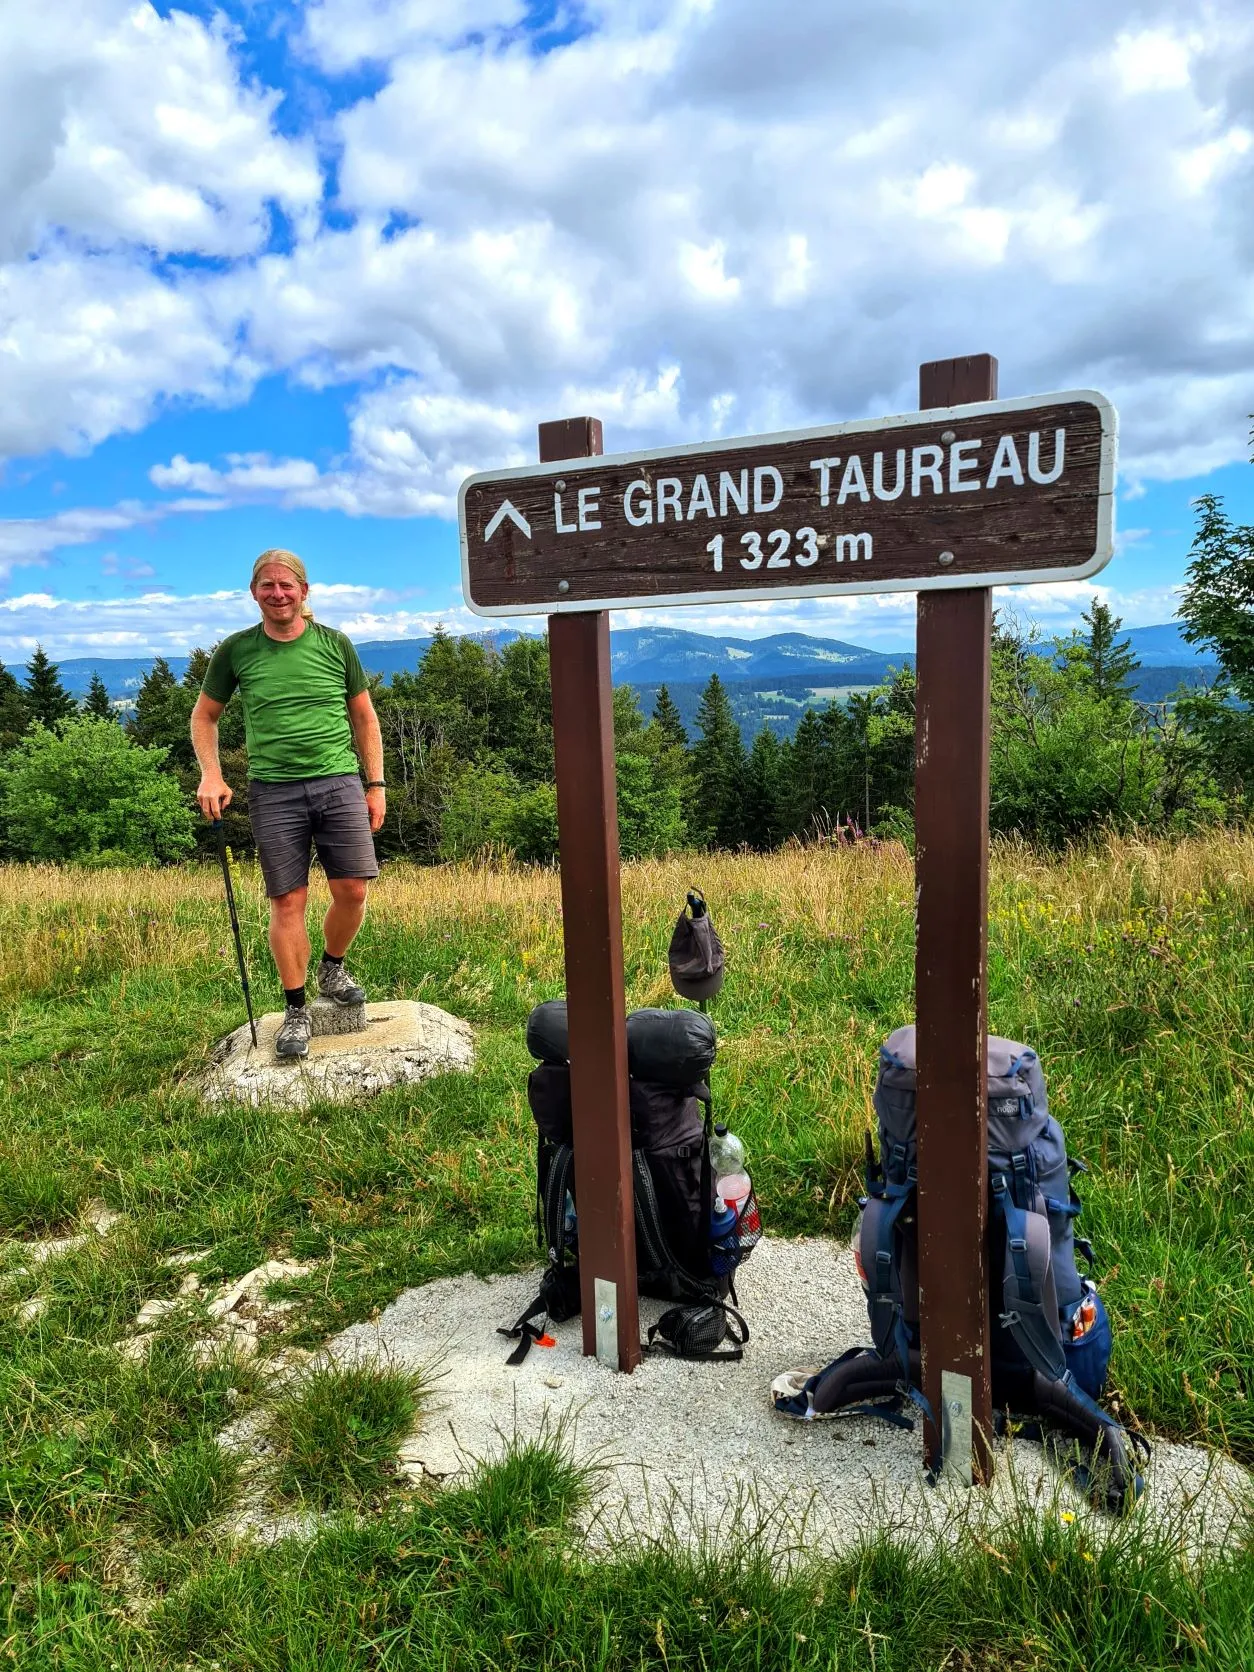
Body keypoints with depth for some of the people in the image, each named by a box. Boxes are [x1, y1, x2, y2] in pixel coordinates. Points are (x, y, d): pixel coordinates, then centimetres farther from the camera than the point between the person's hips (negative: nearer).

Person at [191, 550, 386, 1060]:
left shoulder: (334, 644, 7)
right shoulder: (235, 651, 6)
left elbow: (364, 717, 13)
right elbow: (204, 716, 16)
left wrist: (376, 784, 8)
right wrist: (210, 775, 1)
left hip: (339, 782, 1)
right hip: (273, 791, -1)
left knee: (352, 892, -3)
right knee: (288, 902, 1)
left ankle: (332, 969, 27)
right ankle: (296, 1010, 15)